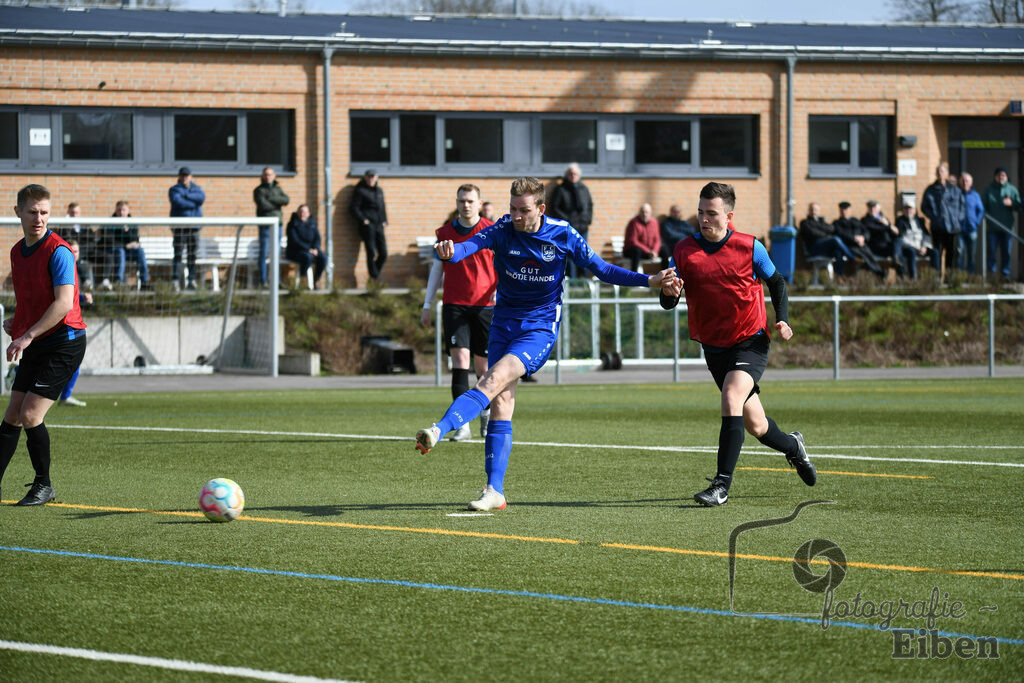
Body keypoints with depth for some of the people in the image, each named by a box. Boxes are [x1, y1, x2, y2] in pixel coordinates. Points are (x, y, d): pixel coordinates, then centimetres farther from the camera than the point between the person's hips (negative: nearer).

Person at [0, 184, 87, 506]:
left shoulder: (58, 251, -15)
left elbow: (63, 304, -24)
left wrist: (27, 336, -26)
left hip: (64, 343, -8)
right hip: (35, 346, 8)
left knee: (30, 416, -12)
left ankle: (43, 486, 4)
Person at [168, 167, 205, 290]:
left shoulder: (196, 189, 17)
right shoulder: (174, 190, 6)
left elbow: (202, 198, -5)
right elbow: (178, 202, -13)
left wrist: (186, 196, -11)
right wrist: (193, 203, -6)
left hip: (194, 226, 4)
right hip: (179, 227, -4)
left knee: (193, 255, 3)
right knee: (178, 253, -10)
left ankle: (191, 280, 6)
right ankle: (175, 281, -13)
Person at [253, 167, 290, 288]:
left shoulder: (277, 189, 17)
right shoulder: (259, 190, 1)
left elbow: (286, 200, 0)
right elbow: (263, 205, -13)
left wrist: (271, 199, -11)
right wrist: (278, 203, -3)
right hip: (265, 224, -5)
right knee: (264, 253, -7)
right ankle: (263, 281, -6)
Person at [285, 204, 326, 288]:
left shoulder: (312, 223, 9)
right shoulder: (292, 224, -7)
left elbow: (317, 238, 5)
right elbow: (294, 241, -15)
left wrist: (315, 249, -15)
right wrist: (308, 250, -22)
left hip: (311, 249, 5)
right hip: (295, 251, -5)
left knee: (323, 258, -24)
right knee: (308, 257, -36)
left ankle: (316, 282, -16)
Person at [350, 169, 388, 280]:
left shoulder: (379, 191, 18)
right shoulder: (360, 191, -1)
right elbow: (354, 208, -4)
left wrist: (384, 220, 12)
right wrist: (363, 220, -12)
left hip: (379, 225, 6)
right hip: (368, 225, -6)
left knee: (383, 254, 2)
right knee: (371, 253, -8)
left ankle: (376, 274, 16)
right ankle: (374, 276, -1)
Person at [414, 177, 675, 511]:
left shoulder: (562, 235, -7)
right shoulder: (503, 231, -6)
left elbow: (602, 270, 2)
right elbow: (471, 245, -25)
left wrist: (648, 281, -7)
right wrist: (451, 252, -49)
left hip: (540, 328, -3)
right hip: (504, 324, 3)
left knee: (494, 380, -25)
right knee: (501, 403, -5)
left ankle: (439, 430, -42)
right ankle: (494, 491, -2)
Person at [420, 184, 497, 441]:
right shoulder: (445, 233, 7)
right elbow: (436, 269, 15)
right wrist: (427, 305, 13)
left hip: (484, 305, -1)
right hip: (454, 305, 1)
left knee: (483, 364, 5)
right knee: (460, 357, -13)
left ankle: (486, 416, 28)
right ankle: (462, 423, -18)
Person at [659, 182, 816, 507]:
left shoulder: (749, 247, -7)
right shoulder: (684, 251, -3)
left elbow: (776, 282, 8)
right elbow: (668, 303, -3)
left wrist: (782, 321, -6)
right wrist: (668, 293, -27)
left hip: (751, 342, -3)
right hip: (714, 347, 3)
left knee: (731, 399, -27)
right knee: (755, 425, 11)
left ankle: (722, 484, -26)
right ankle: (792, 446, 44)